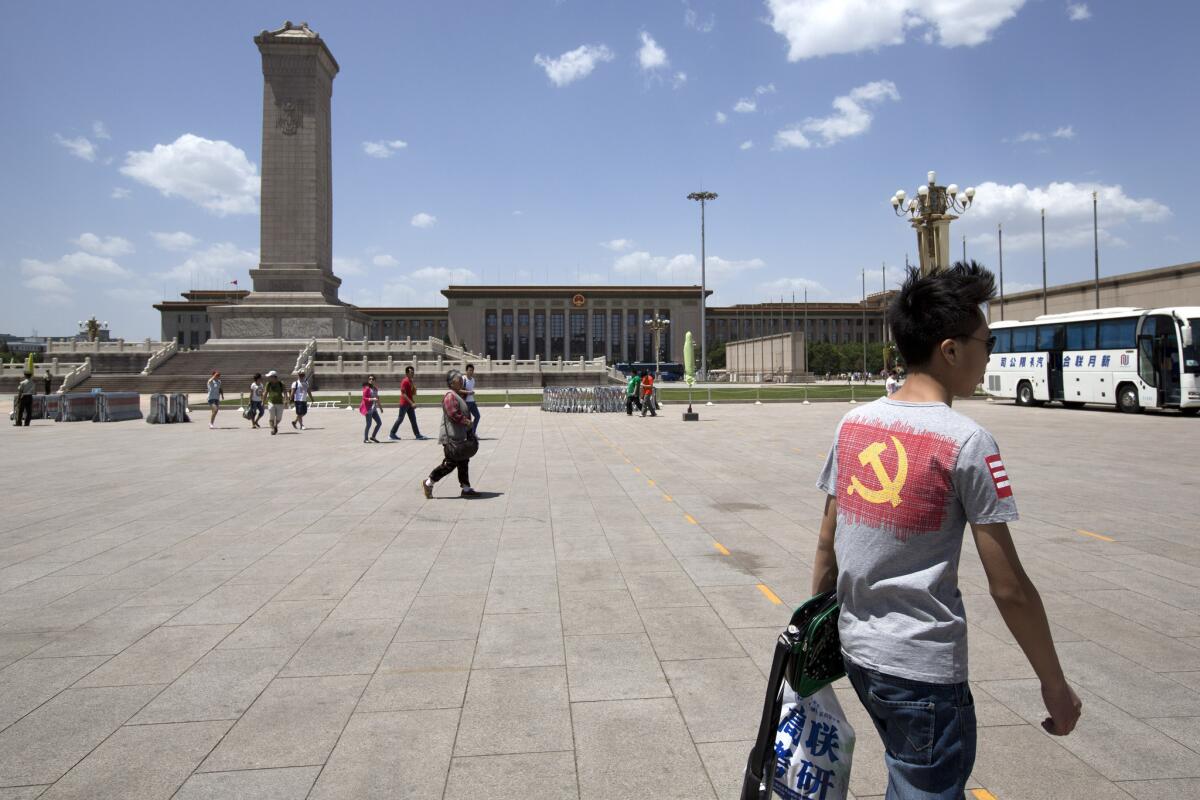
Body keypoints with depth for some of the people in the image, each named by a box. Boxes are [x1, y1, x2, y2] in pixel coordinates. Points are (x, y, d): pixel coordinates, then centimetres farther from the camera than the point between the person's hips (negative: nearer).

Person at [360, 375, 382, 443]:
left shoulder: (375, 389, 14)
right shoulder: (367, 388, -8)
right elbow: (364, 398, -14)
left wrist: (380, 407, 27)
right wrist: (372, 399, -27)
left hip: (374, 409, 8)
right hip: (368, 408, -8)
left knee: (379, 422, 7)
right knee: (369, 424, -8)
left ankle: (373, 437, 18)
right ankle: (365, 439, 1)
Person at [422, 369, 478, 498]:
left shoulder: (459, 395, 16)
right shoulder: (450, 396, -16)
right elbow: (454, 414, -25)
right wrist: (466, 422, -19)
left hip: (460, 437, 10)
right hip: (451, 438, -10)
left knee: (463, 463, 11)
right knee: (450, 463, -5)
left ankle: (466, 488, 16)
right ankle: (428, 482, 7)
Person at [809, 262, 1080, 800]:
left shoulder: (852, 424, 1)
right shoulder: (966, 441, -16)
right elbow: (1008, 587, -13)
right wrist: (1054, 685, -1)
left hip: (856, 651, 7)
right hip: (924, 668, -6)